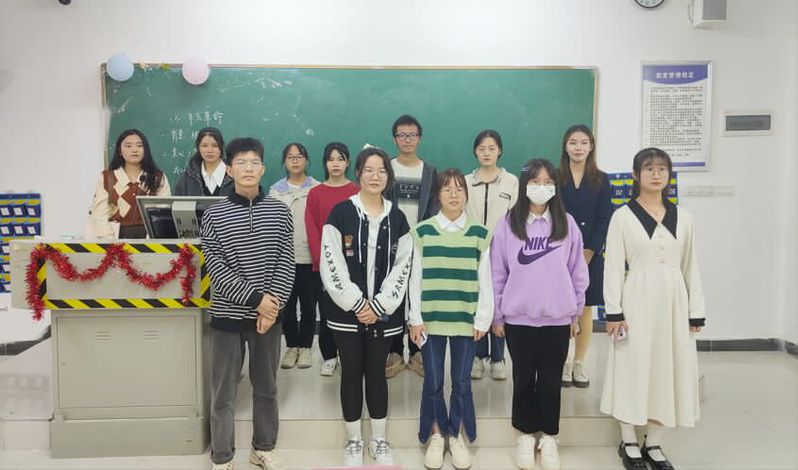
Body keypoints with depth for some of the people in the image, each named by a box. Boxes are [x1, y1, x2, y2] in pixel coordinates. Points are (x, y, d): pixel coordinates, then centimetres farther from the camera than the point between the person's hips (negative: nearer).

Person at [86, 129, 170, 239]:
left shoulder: (159, 178, 9)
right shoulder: (107, 178, 10)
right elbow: (100, 214, 3)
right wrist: (110, 241, -10)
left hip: (149, 236, -1)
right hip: (118, 237, 1)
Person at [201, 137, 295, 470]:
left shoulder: (279, 212, 2)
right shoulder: (213, 215, -3)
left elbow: (286, 264, -1)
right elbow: (216, 268, -10)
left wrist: (273, 306, -12)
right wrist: (256, 298, -17)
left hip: (269, 314, 2)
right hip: (227, 315, -2)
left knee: (266, 386, 15)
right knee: (223, 392, 6)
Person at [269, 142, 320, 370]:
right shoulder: (275, 190, 8)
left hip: (310, 256, -1)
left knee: (308, 305, 5)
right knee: (287, 305, 6)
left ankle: (306, 347, 19)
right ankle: (291, 346, 21)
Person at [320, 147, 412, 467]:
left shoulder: (397, 218, 5)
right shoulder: (341, 213, -4)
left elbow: (403, 266, 1)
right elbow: (331, 265, -9)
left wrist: (379, 305, -8)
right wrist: (356, 303, -13)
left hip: (384, 313, 2)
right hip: (347, 312, -2)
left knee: (377, 373, 12)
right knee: (351, 374, 9)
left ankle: (379, 440, 25)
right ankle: (354, 440, 24)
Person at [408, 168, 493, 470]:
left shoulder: (480, 234, 3)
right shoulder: (422, 232, 1)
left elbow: (485, 281, 3)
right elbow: (415, 278, 1)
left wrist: (482, 319, -1)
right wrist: (415, 318, -2)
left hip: (465, 320, 1)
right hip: (431, 318, 0)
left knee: (461, 381, 9)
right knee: (433, 382, 7)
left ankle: (457, 436, 28)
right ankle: (436, 436, 27)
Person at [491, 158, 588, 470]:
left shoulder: (567, 223, 0)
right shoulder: (508, 224, -3)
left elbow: (578, 271, 5)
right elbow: (497, 273, 1)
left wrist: (576, 312, 7)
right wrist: (496, 315, 2)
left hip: (557, 318, 1)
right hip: (518, 318, 0)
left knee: (551, 381, 10)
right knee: (524, 379, 11)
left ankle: (549, 438, 27)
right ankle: (526, 436, 27)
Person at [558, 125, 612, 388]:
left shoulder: (601, 180, 5)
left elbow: (604, 219, 1)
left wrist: (589, 251, -10)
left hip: (591, 254, 1)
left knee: (586, 308, 6)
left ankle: (579, 364, 17)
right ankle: (564, 363, 14)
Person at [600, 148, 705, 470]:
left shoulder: (682, 217, 8)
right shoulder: (623, 216, -2)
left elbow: (690, 267, 10)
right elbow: (613, 266, -5)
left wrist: (695, 312, 6)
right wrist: (613, 312, -10)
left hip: (673, 302, 4)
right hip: (637, 302, -3)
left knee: (669, 371, 7)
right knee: (633, 370, 2)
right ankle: (629, 444, 19)